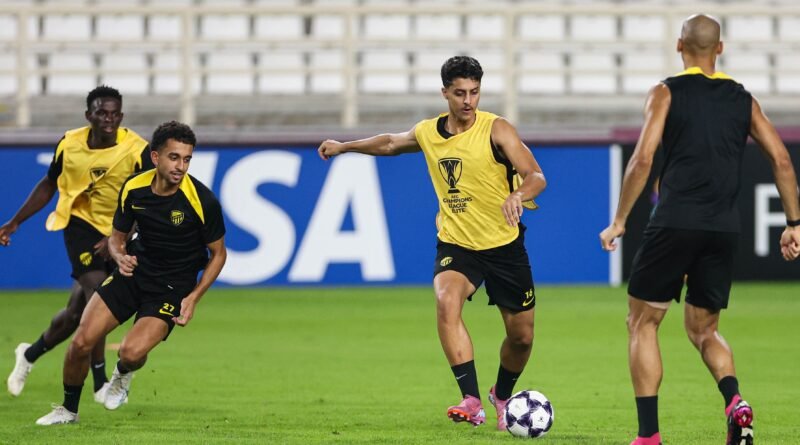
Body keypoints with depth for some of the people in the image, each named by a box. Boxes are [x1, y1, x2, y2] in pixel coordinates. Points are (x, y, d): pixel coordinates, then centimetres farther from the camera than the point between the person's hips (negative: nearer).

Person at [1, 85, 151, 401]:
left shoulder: (137, 150, -15)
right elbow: (49, 185, 9)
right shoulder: (70, 145, -7)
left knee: (77, 310, 7)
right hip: (80, 222, -1)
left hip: (117, 232, 1)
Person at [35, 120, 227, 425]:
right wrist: (120, 256, -16)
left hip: (172, 286, -3)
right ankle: (68, 409, 19)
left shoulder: (202, 201, -19)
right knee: (82, 342, -8)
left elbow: (218, 253, -5)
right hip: (133, 274, 4)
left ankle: (123, 374, 16)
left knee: (132, 352, -24)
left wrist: (193, 298, -13)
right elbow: (117, 236, 8)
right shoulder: (133, 189, -8)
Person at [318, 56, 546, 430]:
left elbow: (536, 177, -22)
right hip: (455, 244, 2)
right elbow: (391, 143, 24)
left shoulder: (496, 130, -13)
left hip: (504, 245, -2)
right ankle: (472, 402, -34)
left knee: (521, 335, 5)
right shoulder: (427, 133, 1)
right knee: (447, 302, -29)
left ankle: (502, 395, 38)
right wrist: (345, 146, 32)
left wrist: (518, 196, -43)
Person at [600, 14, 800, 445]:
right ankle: (734, 401, -11)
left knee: (642, 323, 9)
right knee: (703, 329, 18)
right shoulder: (742, 99, 12)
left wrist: (619, 221, -3)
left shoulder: (667, 93, 0)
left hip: (674, 224, -4)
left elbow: (643, 158, -9)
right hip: (724, 230, 4)